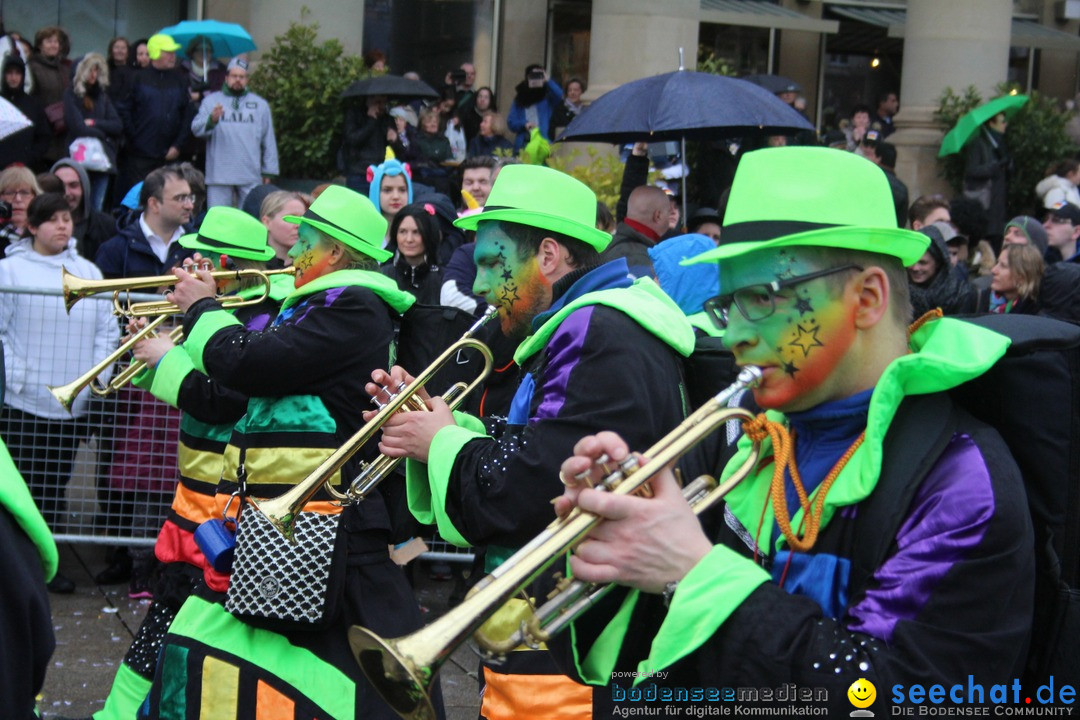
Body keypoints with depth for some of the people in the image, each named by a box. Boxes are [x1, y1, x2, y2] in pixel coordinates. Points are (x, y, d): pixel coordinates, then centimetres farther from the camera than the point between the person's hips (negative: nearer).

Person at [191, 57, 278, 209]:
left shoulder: (260, 104, 16)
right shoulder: (211, 101, 9)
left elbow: (269, 141, 15)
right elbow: (196, 129, -4)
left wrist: (268, 172, 10)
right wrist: (211, 120, -25)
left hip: (251, 176, 1)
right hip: (218, 175, -1)